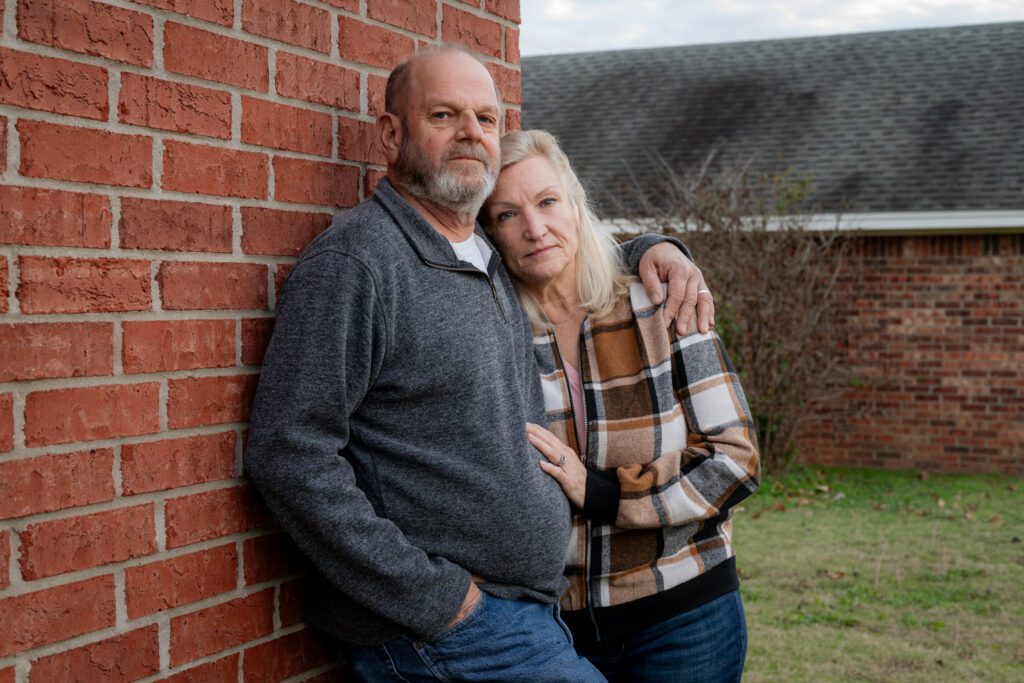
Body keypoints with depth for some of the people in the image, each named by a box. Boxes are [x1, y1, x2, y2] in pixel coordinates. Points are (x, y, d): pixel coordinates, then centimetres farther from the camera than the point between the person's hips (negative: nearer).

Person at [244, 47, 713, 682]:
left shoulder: (492, 256, 12)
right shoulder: (353, 262, -13)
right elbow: (289, 455, -20)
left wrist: (649, 247, 12)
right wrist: (431, 597, -19)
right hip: (441, 628, -8)